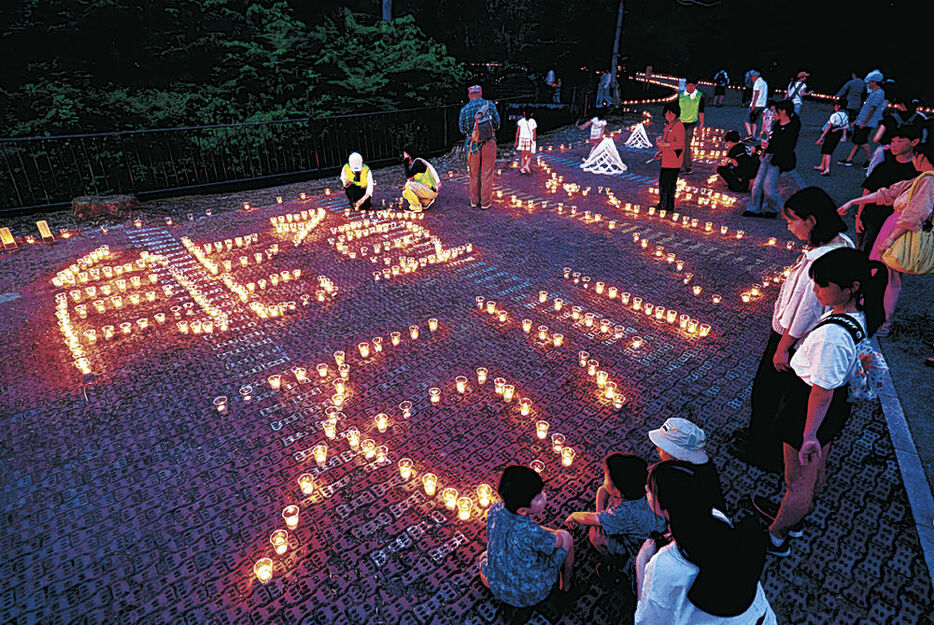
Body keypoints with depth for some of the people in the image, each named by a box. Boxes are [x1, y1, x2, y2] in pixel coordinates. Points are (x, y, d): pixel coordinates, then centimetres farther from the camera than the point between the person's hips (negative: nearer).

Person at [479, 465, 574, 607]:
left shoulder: (495, 509, -21)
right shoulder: (531, 532, -36)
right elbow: (557, 541, -13)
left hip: (498, 589, 4)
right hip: (534, 592, -3)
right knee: (565, 536, 16)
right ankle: (565, 582, 38)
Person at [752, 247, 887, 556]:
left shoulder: (832, 336, -36)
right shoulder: (858, 315, -7)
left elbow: (822, 392, -29)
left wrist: (809, 434, -18)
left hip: (812, 409, -9)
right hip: (837, 407, 9)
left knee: (798, 483, 14)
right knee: (815, 471, 29)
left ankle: (776, 536, 37)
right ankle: (792, 518, 53)